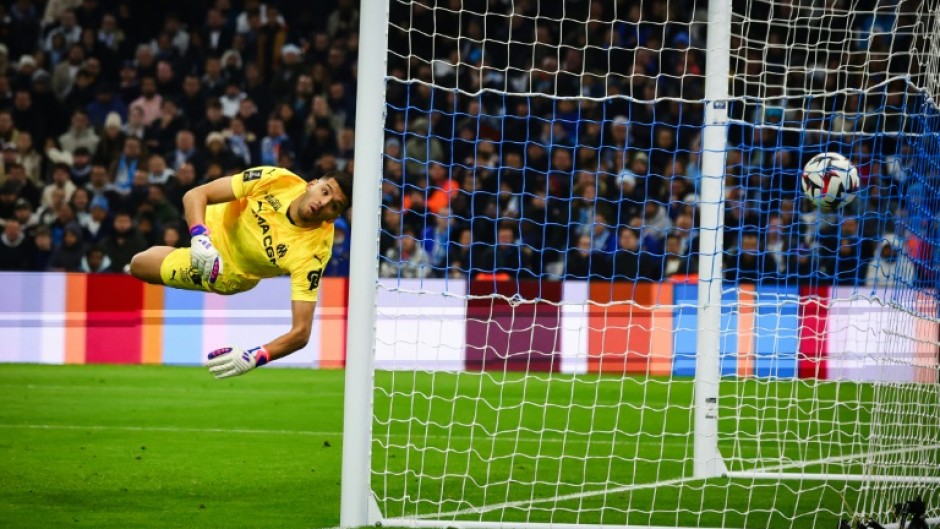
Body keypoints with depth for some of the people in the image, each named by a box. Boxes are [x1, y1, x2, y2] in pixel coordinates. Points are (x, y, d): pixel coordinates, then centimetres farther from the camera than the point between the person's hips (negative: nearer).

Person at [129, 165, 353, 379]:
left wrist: (253, 358, -59)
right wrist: (200, 237, -49)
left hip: (232, 272, -2)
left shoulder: (312, 254, -42)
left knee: (139, 265, 6)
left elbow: (301, 333, -44)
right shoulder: (277, 180, -36)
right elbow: (196, 195, -30)